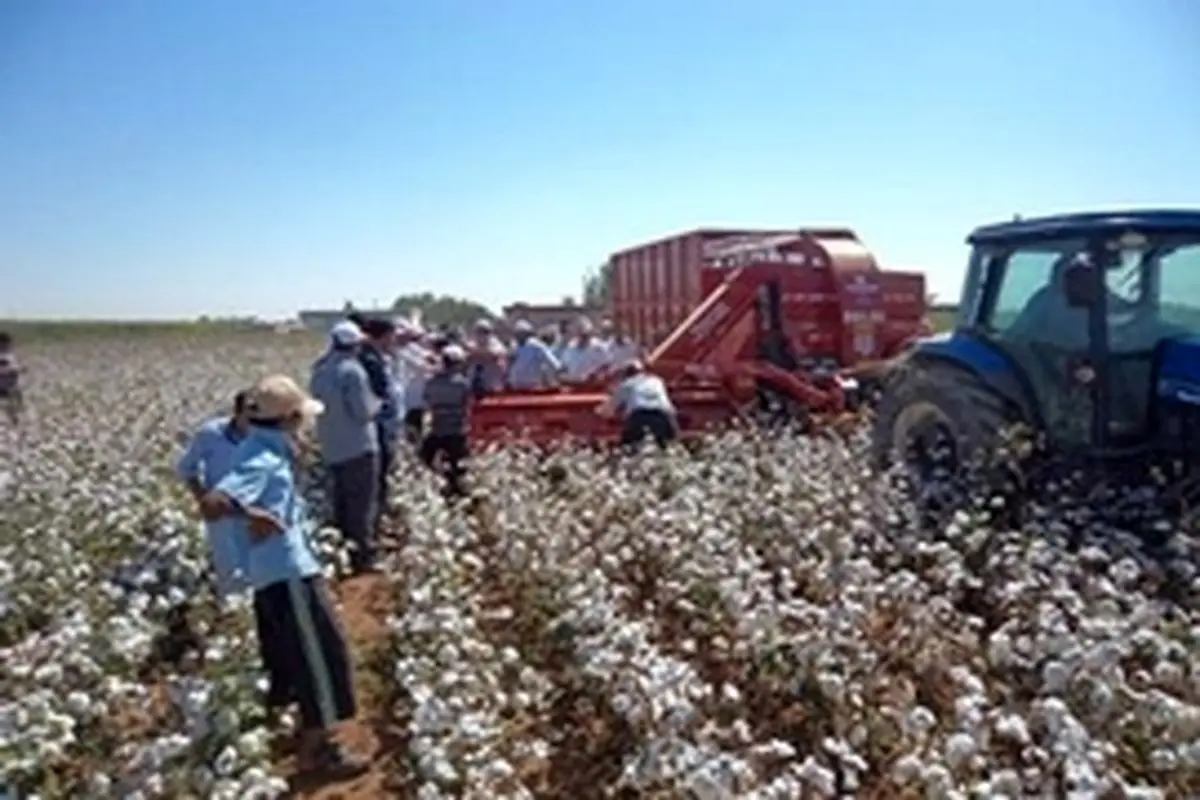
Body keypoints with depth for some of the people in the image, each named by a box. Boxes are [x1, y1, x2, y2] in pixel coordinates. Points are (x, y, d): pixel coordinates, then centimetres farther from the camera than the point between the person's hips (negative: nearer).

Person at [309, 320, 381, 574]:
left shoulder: (321, 370, 7)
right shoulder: (353, 370, -18)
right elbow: (364, 412, -17)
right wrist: (377, 402, 1)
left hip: (332, 448, 8)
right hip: (358, 447, -8)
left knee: (342, 505, 17)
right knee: (362, 505, 0)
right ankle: (363, 559, 4)